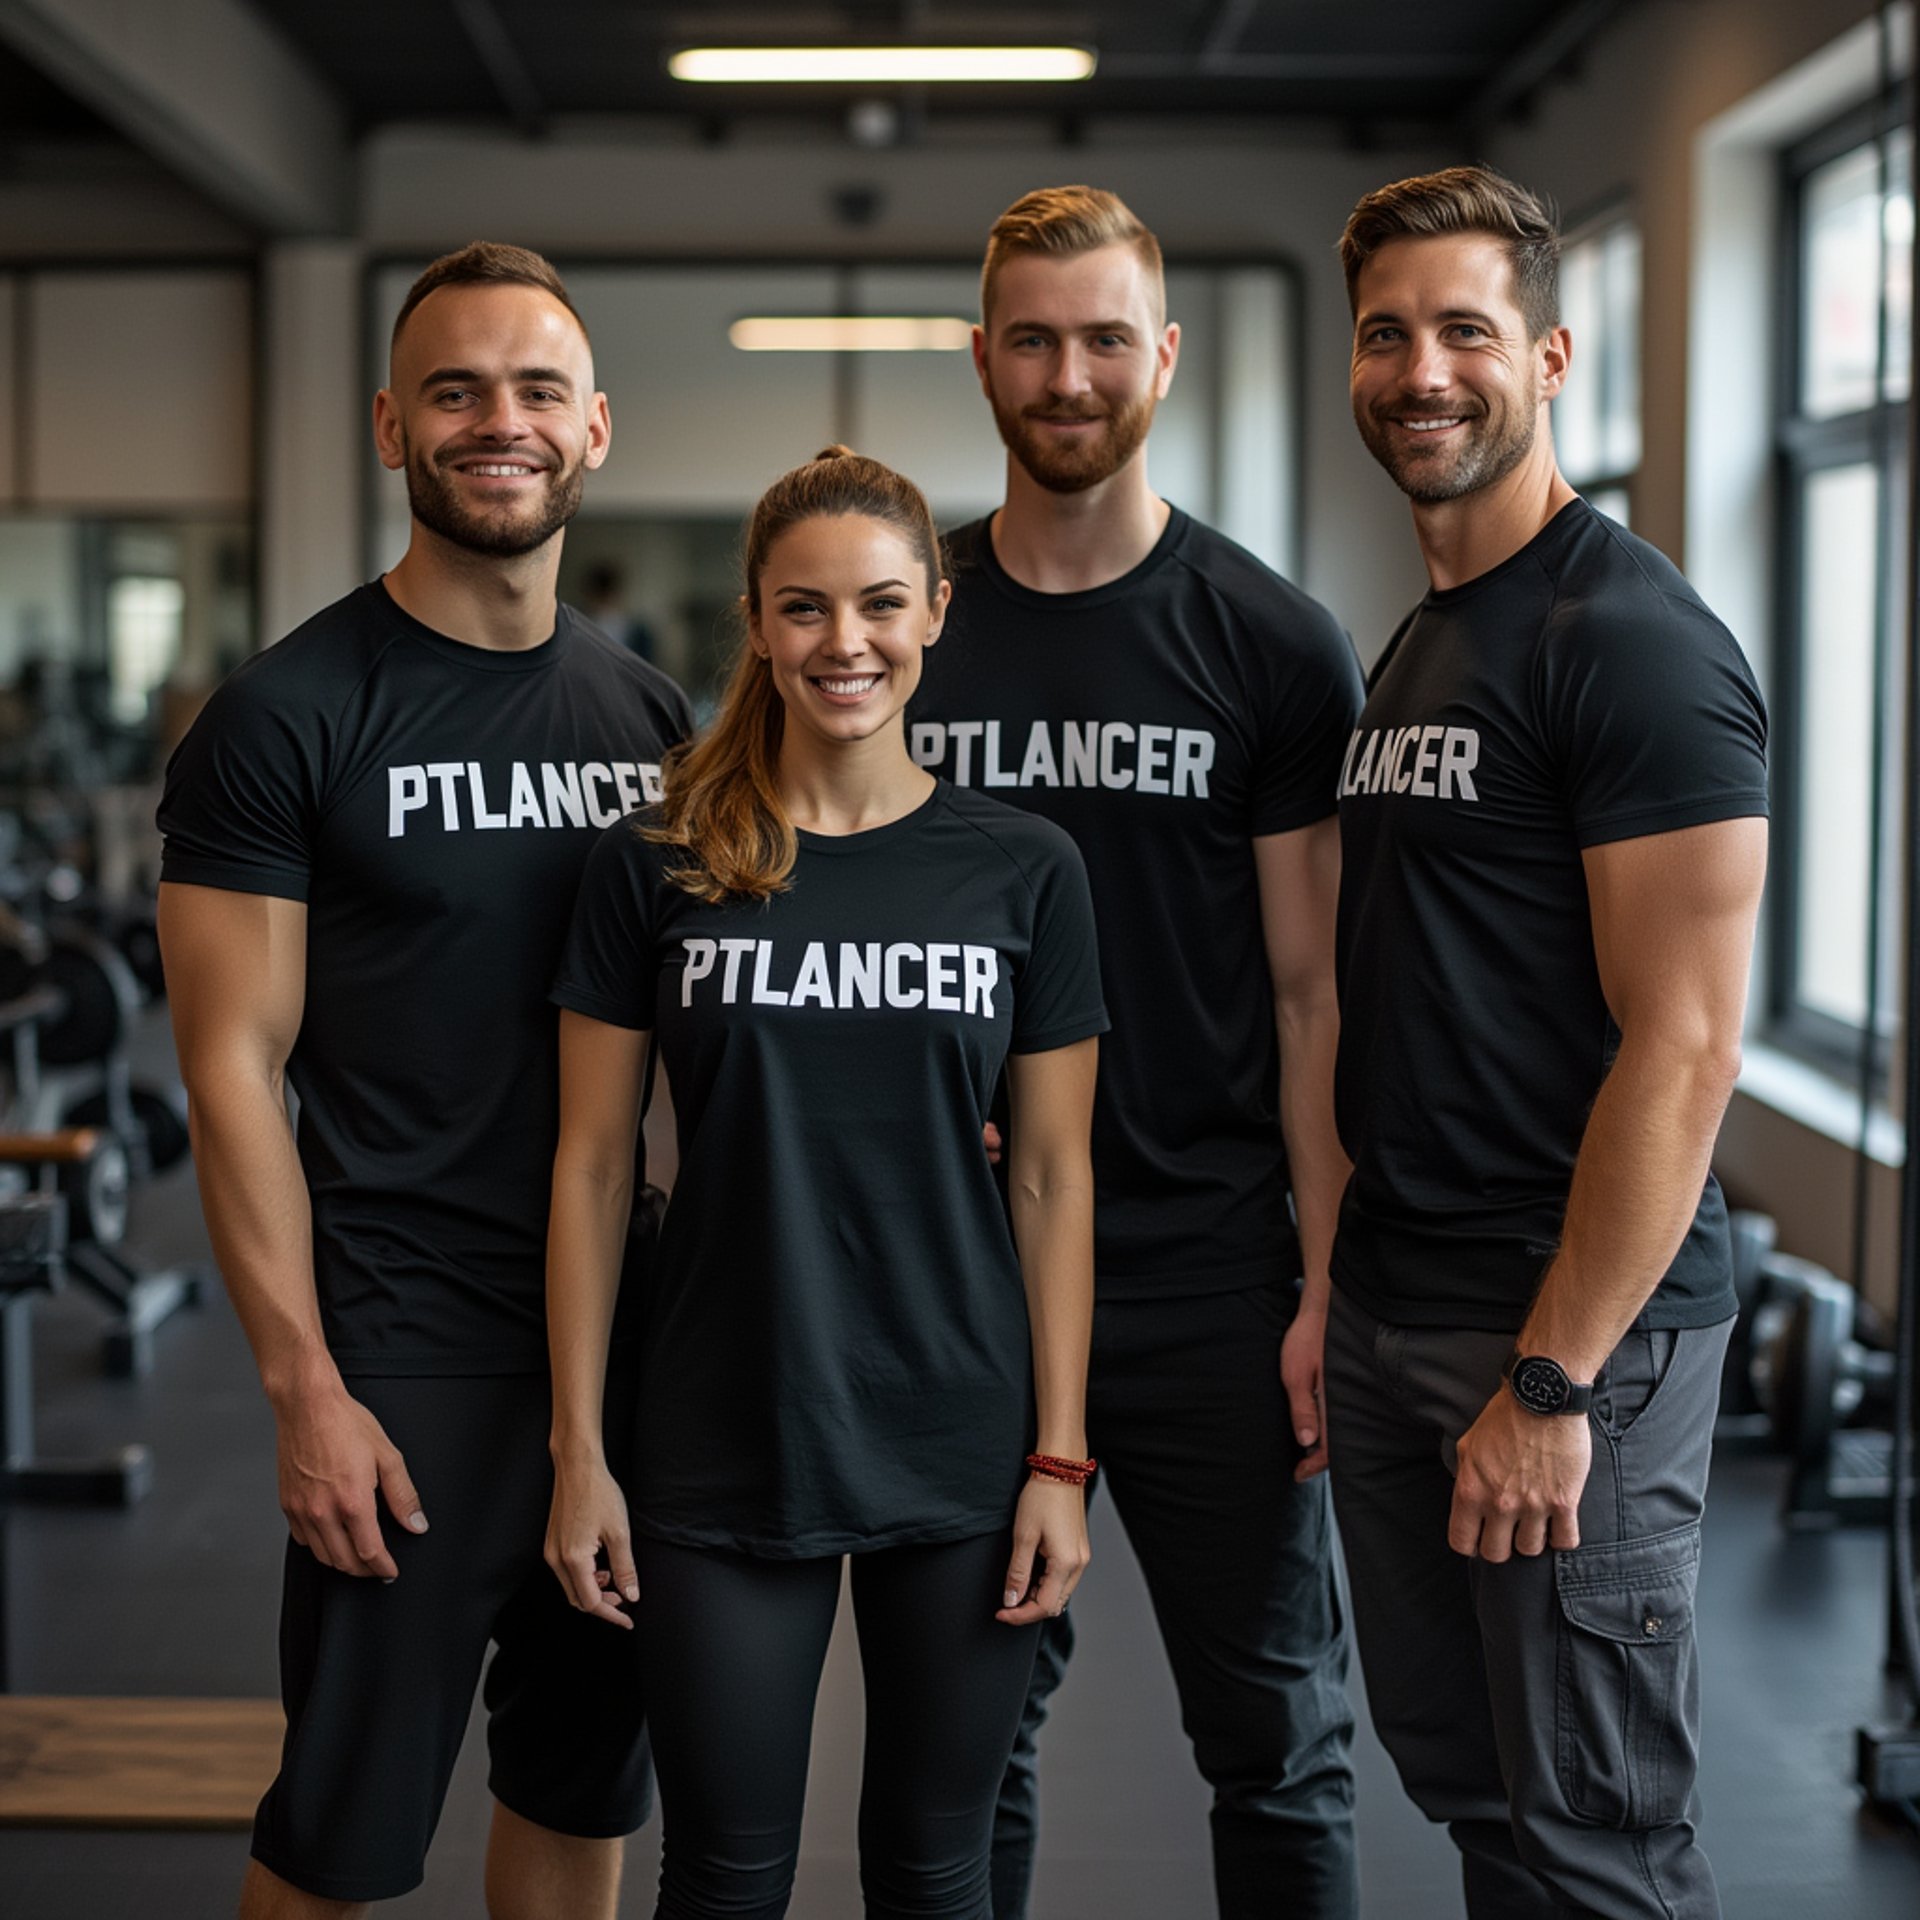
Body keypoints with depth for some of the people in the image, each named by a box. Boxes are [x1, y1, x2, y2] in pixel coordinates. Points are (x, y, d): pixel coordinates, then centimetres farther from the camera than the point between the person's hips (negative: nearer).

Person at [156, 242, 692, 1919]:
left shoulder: (652, 716, 9)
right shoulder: (290, 717, -7)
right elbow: (235, 1071, -9)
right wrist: (305, 1388, -15)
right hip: (408, 1354, -5)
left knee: (587, 1784, 16)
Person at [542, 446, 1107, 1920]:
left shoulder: (1024, 870, 0)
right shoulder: (656, 866, -1)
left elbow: (1053, 1177, 2)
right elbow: (593, 1165, 1)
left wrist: (1062, 1458, -2)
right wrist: (579, 1451, -2)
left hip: (961, 1454, 1)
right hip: (723, 1454, 0)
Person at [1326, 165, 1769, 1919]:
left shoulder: (1629, 640, -13)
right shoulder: (1409, 650, 14)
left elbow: (1684, 1046, -19)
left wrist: (1553, 1379, -20)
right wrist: (1340, 1294, 12)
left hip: (1574, 1320, -8)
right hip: (1395, 1312, 9)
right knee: (1459, 1777, 17)